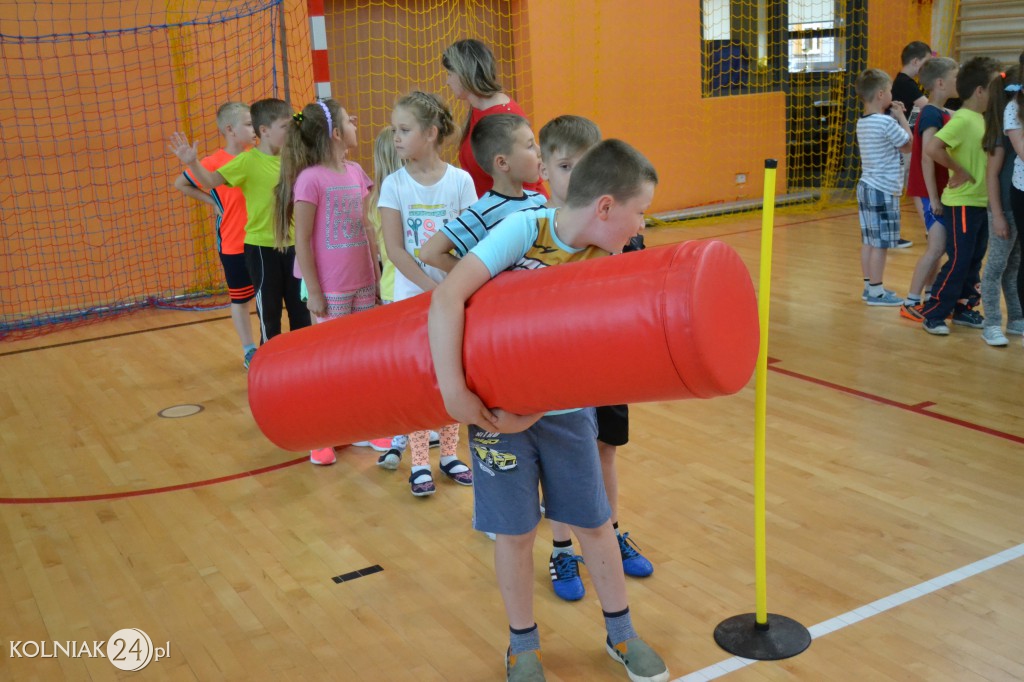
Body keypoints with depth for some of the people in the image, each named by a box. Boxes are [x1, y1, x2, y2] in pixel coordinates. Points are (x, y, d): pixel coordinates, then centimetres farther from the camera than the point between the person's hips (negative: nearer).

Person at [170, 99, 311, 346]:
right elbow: (210, 180, -18)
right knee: (269, 314, 6)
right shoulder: (248, 161, -11)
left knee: (302, 311, 14)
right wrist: (193, 163, -37)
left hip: (291, 246, 5)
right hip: (262, 249, -5)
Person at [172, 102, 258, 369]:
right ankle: (249, 352, 24)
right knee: (240, 299, 11)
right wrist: (212, 201, -4)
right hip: (234, 245, -4)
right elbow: (180, 184, 0)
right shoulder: (215, 163, -13)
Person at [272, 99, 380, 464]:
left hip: (363, 283, 6)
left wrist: (377, 275, 9)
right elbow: (302, 240, -13)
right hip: (331, 288, -6)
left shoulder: (355, 172, 5)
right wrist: (313, 292, -13)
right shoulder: (311, 178, -14)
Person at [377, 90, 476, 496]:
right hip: (412, 296, 0)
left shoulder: (460, 181, -4)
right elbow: (395, 249, -9)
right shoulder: (394, 184, -4)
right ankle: (419, 462, 15)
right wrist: (432, 288, -15)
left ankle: (448, 454, 24)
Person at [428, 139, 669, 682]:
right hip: (494, 405, -3)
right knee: (515, 532, 6)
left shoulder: (607, 261, -9)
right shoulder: (524, 229, -20)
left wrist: (533, 412, -23)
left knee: (594, 521, 12)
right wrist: (453, 389, -32)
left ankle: (621, 633, 33)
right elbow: (447, 296, -28)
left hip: (565, 410, 3)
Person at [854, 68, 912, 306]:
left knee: (869, 240, 12)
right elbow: (909, 144, -4)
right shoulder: (887, 123, -16)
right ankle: (876, 291, 2)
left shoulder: (862, 123, 10)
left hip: (867, 186, 9)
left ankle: (870, 286, 19)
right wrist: (901, 117, 2)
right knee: (880, 243, -3)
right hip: (883, 190, -9)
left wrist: (895, 117, 12)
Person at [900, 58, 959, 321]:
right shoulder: (932, 115, -16)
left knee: (938, 246, 13)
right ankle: (910, 303, -5)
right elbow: (926, 158, -21)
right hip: (930, 191, -9)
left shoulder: (945, 114, 12)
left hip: (940, 190, 9)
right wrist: (933, 198, -22)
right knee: (937, 247, -11)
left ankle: (929, 296, 23)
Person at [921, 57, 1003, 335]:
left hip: (981, 201, 9)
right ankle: (933, 314, 2)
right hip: (963, 203, -9)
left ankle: (963, 309, 25)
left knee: (973, 261, 14)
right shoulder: (962, 120, -18)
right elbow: (932, 148, -31)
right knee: (958, 262, -6)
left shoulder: (980, 118, 9)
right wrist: (959, 171, -21)